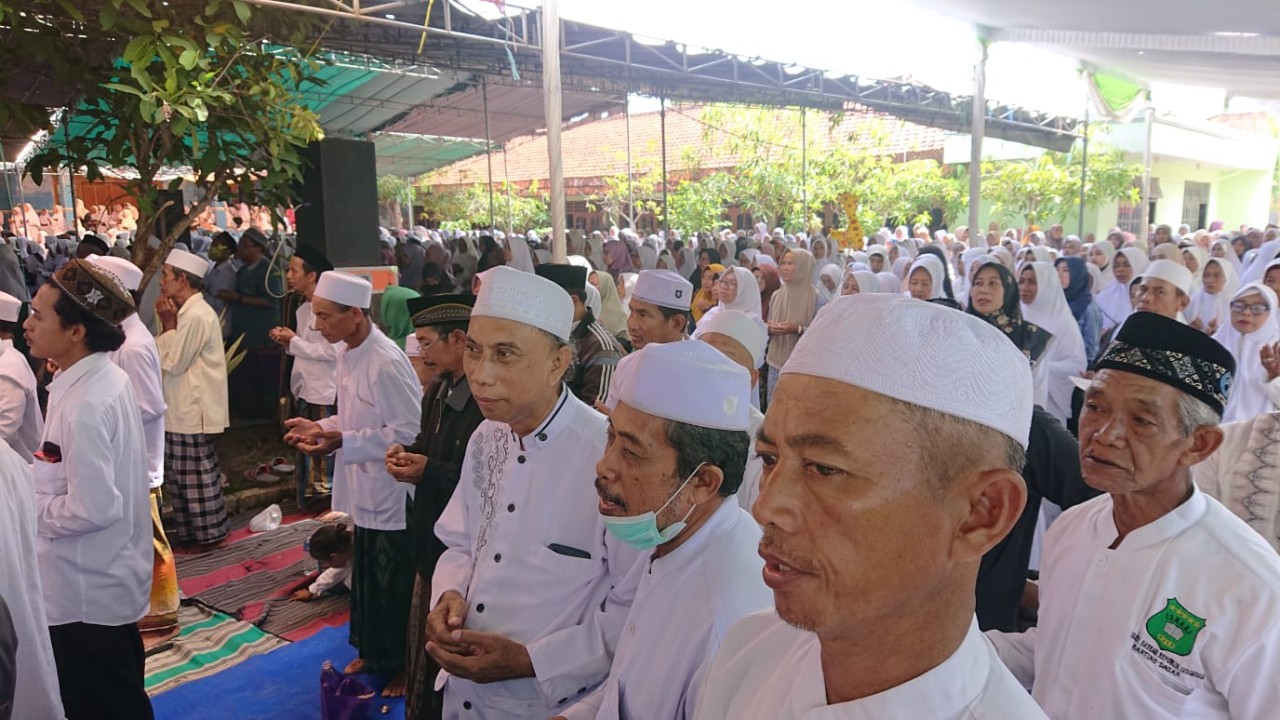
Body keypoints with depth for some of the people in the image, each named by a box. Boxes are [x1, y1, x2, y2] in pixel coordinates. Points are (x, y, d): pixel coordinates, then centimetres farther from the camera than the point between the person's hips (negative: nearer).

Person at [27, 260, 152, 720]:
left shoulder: (84, 405, -27)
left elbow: (91, 510, -27)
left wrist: (25, 506, -12)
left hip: (87, 591, -9)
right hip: (106, 579, 9)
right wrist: (34, 484, 5)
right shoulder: (105, 377, 2)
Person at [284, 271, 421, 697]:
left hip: (392, 494, -8)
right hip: (363, 488, 8)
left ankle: (402, 665, 25)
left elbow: (410, 432, -23)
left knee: (394, 585, 7)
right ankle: (371, 653, 39)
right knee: (366, 577, 21)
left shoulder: (387, 361, -24)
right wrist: (320, 427, -1)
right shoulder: (347, 354, 4)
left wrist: (343, 441, -25)